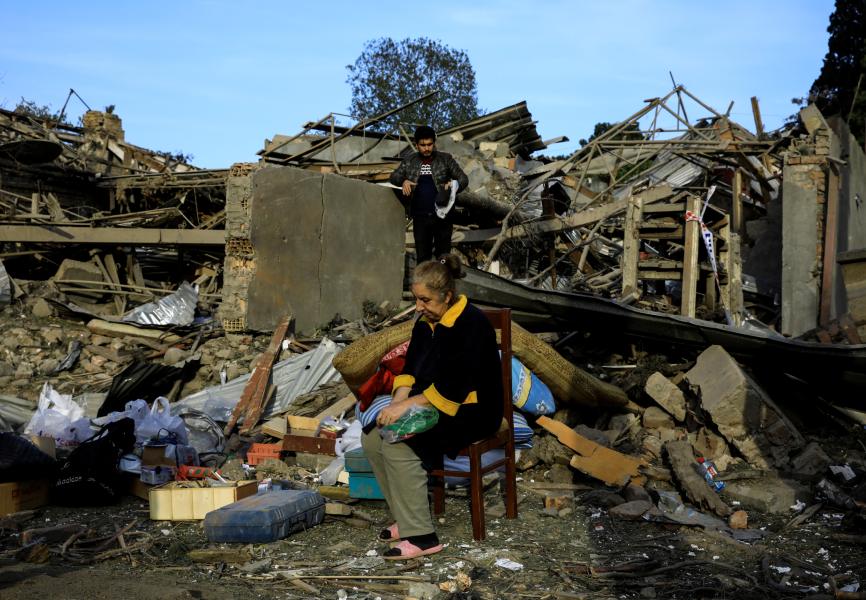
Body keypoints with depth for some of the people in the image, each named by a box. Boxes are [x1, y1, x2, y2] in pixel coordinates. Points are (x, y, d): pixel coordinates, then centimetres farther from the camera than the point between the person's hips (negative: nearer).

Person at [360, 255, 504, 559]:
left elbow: (454, 388, -26)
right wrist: (399, 399, -11)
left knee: (399, 445, -27)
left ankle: (421, 536, -19)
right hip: (431, 405, 9)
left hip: (471, 411, -9)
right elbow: (410, 368, 10)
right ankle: (408, 519, 4)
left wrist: (407, 405, -27)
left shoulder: (471, 324, -19)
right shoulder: (426, 322, 8)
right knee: (372, 439, -6)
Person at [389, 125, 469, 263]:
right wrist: (403, 181, -10)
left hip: (442, 216, -2)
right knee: (422, 257, 7)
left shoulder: (445, 159, 2)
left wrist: (455, 185, -22)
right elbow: (394, 177, 13)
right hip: (420, 217, 2)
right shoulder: (409, 161, 8)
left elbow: (463, 179, 2)